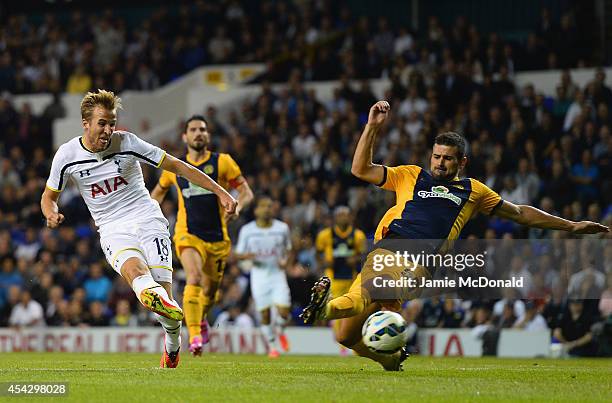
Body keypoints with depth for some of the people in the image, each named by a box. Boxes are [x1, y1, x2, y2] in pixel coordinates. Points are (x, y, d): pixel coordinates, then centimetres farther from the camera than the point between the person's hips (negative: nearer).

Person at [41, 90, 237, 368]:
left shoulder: (127, 143, -5)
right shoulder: (67, 156, -1)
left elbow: (177, 166, 1)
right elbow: (49, 196, 15)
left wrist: (221, 192, -2)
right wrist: (51, 214, -10)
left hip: (146, 218, -1)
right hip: (112, 229, 1)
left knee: (163, 289, -15)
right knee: (133, 267, -34)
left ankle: (172, 345, 12)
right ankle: (155, 298, -67)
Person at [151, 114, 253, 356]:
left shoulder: (222, 162, 0)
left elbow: (246, 191, -1)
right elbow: (159, 191, 25)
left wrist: (238, 207, -23)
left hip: (217, 237, 1)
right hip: (188, 235, -1)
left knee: (211, 288, 14)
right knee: (194, 279, -26)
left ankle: (201, 320, 49)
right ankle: (195, 337, -33)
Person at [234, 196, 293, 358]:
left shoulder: (282, 228, 2)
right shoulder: (247, 230, 0)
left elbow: (289, 251, 13)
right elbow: (238, 254, 5)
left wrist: (287, 262, -8)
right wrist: (246, 256, -17)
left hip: (277, 273, 0)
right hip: (259, 275, 0)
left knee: (283, 310, -13)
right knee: (264, 313, 0)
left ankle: (280, 331, 21)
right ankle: (271, 346, 19)